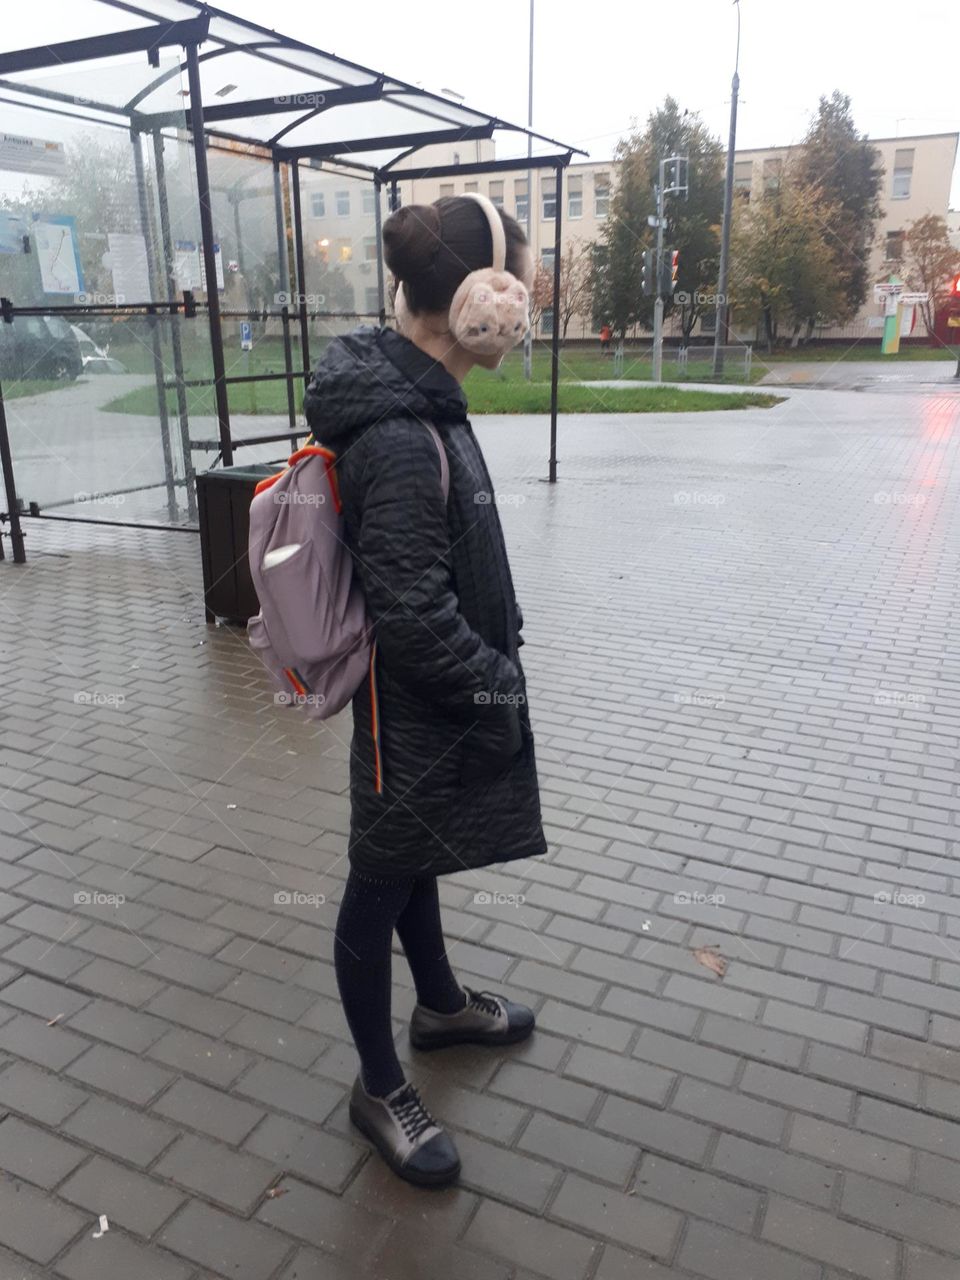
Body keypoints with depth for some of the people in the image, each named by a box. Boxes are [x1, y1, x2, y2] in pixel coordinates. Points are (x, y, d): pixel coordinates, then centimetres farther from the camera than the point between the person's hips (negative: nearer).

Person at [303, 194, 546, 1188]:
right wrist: (498, 687, -14)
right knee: (382, 885, 10)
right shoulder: (401, 441, -29)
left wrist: (495, 660, 15)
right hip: (417, 711, -9)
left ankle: (440, 1004, 52)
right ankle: (380, 1090, 32)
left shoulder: (418, 400, 2)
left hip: (438, 702, 10)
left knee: (416, 860, 26)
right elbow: (415, 615, -28)